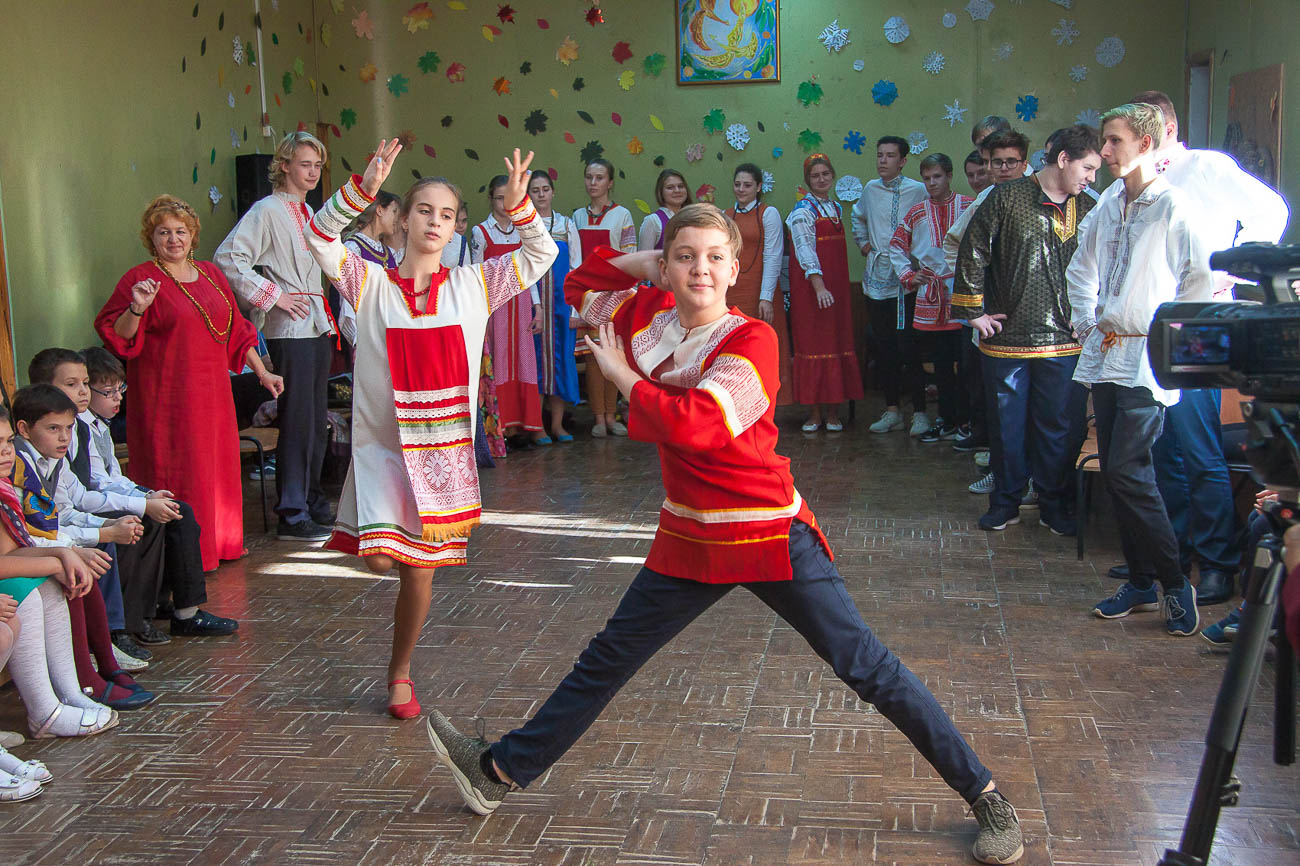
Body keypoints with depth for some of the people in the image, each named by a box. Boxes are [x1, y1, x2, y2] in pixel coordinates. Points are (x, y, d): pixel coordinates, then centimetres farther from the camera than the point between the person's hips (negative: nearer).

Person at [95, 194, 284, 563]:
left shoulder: (211, 274, 13)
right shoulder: (140, 279, -4)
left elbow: (236, 329, 18)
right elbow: (117, 336, -8)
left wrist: (262, 373, 16)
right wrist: (137, 308, -25)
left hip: (212, 393, 6)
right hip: (167, 396, -6)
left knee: (218, 466, 10)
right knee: (174, 475, -5)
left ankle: (220, 543, 23)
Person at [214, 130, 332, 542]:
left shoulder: (306, 211, 17)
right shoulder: (267, 210, -9)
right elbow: (228, 258, -18)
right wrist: (272, 295, -16)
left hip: (318, 326, 8)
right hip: (290, 330, -8)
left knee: (317, 419, 12)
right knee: (296, 420, -8)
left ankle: (312, 499, 23)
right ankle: (292, 515, -2)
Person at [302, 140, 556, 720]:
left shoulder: (473, 286, 4)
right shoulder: (371, 285, 0)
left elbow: (541, 255, 2)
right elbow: (320, 238, -13)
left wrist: (518, 205, -15)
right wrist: (363, 189, -26)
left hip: (444, 449, 1)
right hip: (383, 444, -1)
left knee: (419, 569, 5)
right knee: (380, 558, -16)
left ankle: (400, 670, 28)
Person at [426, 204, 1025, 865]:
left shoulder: (750, 340, -17)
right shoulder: (649, 316, 3)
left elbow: (697, 423, -31)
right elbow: (580, 286, 20)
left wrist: (622, 374, -16)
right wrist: (649, 262, 2)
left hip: (769, 534, -6)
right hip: (691, 537, 6)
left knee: (865, 665, -5)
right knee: (607, 659, 16)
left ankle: (982, 793, 7)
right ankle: (503, 769, 29)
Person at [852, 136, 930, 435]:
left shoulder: (917, 191, -6)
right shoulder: (870, 189, 10)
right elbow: (858, 217, 30)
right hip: (877, 276, 5)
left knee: (908, 346, -7)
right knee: (882, 347, 9)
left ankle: (919, 412, 2)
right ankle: (892, 410, 18)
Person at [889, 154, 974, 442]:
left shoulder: (970, 207, -1)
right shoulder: (917, 214, 9)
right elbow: (896, 246, 19)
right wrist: (908, 275, 9)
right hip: (930, 296, 3)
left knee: (966, 361, -3)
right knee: (941, 364, 9)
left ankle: (967, 421, 7)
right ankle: (946, 421, 18)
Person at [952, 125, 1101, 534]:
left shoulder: (1088, 211, 8)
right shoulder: (1007, 198, -4)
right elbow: (972, 254, -3)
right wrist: (974, 312, -4)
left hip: (1063, 342, 3)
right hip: (1006, 337, -2)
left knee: (1056, 425, 7)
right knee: (1007, 424, 7)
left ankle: (1054, 505, 20)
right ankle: (1006, 501, 21)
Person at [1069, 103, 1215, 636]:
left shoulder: (1175, 209, -10)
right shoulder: (1108, 208, 11)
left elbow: (1201, 283, -8)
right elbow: (1081, 269, 25)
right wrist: (1085, 322, 17)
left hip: (1147, 360, -7)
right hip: (1104, 354, 7)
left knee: (1127, 470, -14)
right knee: (1116, 472, 8)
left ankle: (1175, 583, 0)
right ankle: (1141, 581, 19)